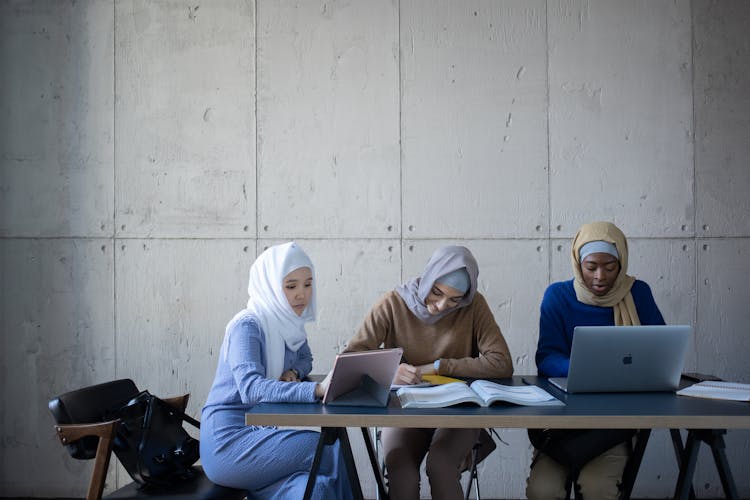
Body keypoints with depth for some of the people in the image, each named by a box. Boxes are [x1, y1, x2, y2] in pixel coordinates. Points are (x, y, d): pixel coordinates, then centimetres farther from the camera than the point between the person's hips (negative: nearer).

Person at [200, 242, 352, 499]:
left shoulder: (289, 323, 8)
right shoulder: (247, 326, -14)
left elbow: (304, 359, 27)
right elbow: (250, 388, -29)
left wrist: (293, 372, 2)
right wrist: (318, 389, -40)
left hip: (258, 434, 6)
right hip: (227, 443, -6)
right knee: (329, 450, -20)